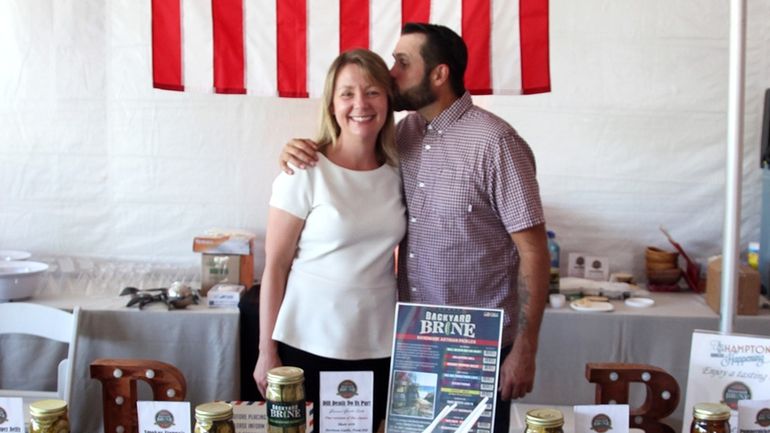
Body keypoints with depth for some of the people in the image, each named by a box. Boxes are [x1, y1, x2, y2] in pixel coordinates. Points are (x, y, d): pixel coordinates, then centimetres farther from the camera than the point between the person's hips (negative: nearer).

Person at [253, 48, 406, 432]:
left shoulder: (398, 171, 3)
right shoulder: (305, 173, -10)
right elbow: (274, 268, -8)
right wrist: (267, 351, -8)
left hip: (379, 346, 4)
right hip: (309, 345, -4)